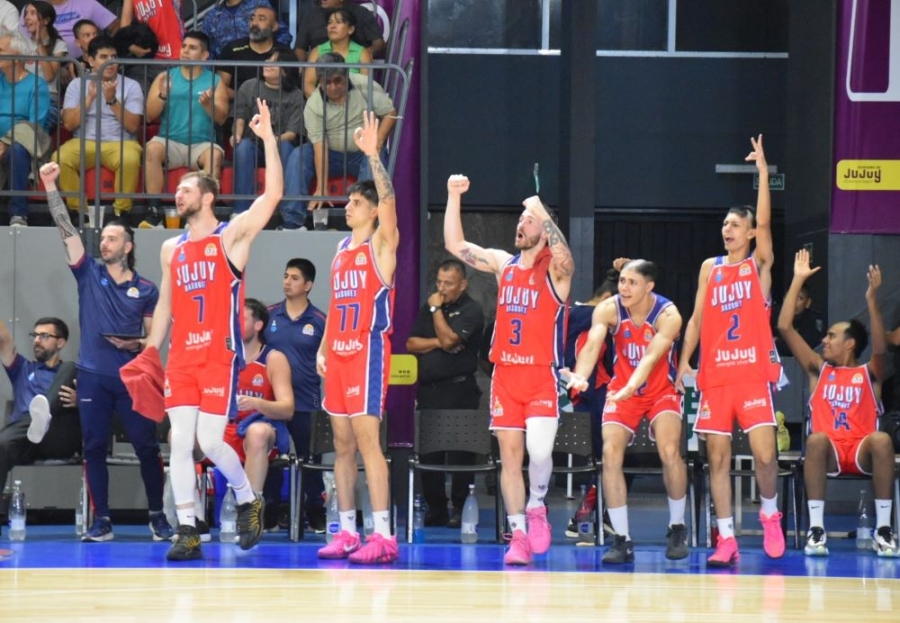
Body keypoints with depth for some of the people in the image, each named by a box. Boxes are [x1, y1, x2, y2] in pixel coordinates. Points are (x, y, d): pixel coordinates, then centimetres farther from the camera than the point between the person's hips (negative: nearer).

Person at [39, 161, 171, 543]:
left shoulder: (145, 290, 6)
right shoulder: (89, 274, 7)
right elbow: (67, 231, 0)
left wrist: (137, 344, -11)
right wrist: (50, 187, -8)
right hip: (93, 377, 1)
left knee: (147, 447, -2)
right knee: (94, 449, 2)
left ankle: (158, 517, 8)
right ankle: (101, 521, 8)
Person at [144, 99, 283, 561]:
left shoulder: (232, 236, -2)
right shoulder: (171, 249, 15)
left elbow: (273, 194, -14)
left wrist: (268, 139, -18)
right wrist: (149, 353, 13)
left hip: (220, 357, -5)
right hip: (181, 358, 5)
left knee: (210, 442, -8)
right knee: (179, 442, -2)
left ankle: (249, 501, 18)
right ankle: (187, 531, 1)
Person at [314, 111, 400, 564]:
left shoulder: (381, 244, -3)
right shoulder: (342, 249, 18)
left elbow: (388, 199, -20)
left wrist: (373, 154, -27)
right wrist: (323, 349, 14)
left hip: (368, 350, -8)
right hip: (339, 352, 8)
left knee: (367, 439, -13)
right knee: (342, 445, 8)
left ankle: (383, 536, -15)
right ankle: (347, 532, 12)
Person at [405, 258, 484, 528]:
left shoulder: (471, 310, -4)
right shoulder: (428, 308, 16)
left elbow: (448, 339, -17)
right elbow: (411, 344, 9)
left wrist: (436, 309, -8)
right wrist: (437, 343, -7)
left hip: (459, 390, -6)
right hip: (428, 391, 6)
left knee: (460, 453, -5)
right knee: (428, 452, 6)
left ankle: (461, 509, 0)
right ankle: (435, 508, 12)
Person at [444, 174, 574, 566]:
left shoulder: (555, 271, -4)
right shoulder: (502, 263, 10)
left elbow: (563, 255, -29)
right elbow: (454, 244, 7)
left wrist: (542, 213, -31)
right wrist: (454, 197, -2)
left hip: (541, 378, -5)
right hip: (505, 375, 5)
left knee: (539, 450, -20)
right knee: (510, 455, 3)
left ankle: (536, 507, 7)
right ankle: (519, 536, 9)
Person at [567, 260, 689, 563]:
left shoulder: (668, 315, -22)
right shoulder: (609, 309, -16)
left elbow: (651, 356, -36)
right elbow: (592, 345, -31)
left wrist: (631, 387, -54)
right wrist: (580, 376, -52)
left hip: (661, 390, -2)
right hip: (621, 390, 2)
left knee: (669, 450, -22)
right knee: (611, 453, -14)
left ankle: (677, 529, 0)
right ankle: (622, 539, -6)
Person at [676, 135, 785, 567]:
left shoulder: (759, 264, 5)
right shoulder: (710, 268, 13)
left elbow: (764, 223, -9)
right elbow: (697, 318, 13)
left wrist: (763, 172, -14)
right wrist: (684, 361, 4)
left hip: (753, 372, -3)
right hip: (715, 374, 3)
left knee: (764, 453, -12)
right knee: (718, 458, 1)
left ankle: (769, 511, 15)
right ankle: (726, 539, 5)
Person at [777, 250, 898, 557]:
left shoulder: (869, 374, 11)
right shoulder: (819, 370, 17)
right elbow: (785, 327, 11)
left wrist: (872, 300, -21)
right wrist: (798, 280, 9)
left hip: (861, 452, -1)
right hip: (827, 452, 1)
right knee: (816, 439, -34)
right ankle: (816, 528, -33)